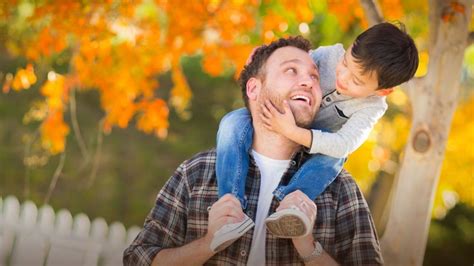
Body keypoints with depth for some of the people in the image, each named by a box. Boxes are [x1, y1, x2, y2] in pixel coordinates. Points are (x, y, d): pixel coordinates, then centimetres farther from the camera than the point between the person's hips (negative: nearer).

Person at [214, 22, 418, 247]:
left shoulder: (372, 108, -23)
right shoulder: (330, 55, -19)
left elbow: (345, 144, -37)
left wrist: (292, 131, -46)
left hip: (314, 151, -1)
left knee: (334, 157, -36)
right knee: (234, 122, -29)